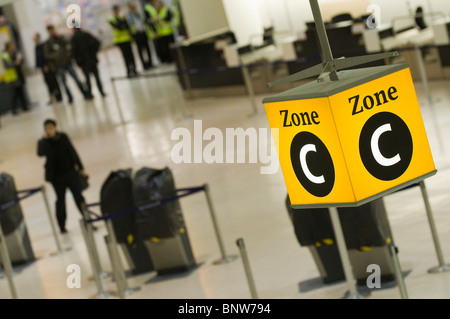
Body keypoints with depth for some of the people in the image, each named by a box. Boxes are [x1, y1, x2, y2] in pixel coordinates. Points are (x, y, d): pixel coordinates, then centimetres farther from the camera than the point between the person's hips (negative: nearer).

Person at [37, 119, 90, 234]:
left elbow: (73, 153, 6)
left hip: (70, 172, 1)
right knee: (60, 200, 9)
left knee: (78, 196, -1)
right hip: (56, 176, -1)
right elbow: (40, 153, -29)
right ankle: (62, 226, 20)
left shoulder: (63, 137, -2)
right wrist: (45, 138, -28)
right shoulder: (43, 142, -8)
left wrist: (81, 168, 8)